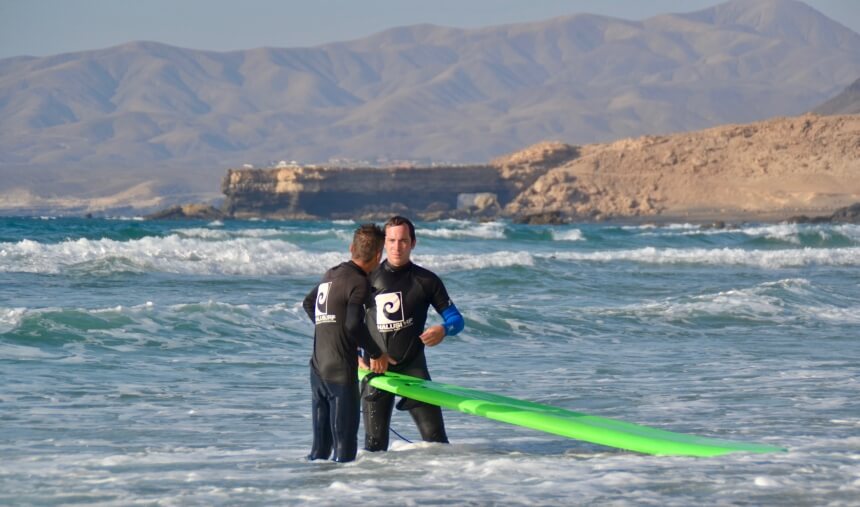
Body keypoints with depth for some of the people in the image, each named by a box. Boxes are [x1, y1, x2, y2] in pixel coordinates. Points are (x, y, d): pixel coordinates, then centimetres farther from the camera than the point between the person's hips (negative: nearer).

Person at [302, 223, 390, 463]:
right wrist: (376, 354, -9)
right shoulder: (358, 282, -13)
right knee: (345, 446, -5)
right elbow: (354, 325, -22)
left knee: (320, 445, 14)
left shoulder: (331, 275, 13)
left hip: (318, 368, 8)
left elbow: (308, 304, 29)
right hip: (341, 371, -8)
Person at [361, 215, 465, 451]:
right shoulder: (368, 279, 5)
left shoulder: (426, 281, 2)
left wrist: (443, 330, -19)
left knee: (434, 435, -9)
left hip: (413, 367, -1)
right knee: (375, 441, 1)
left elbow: (456, 319, 4)